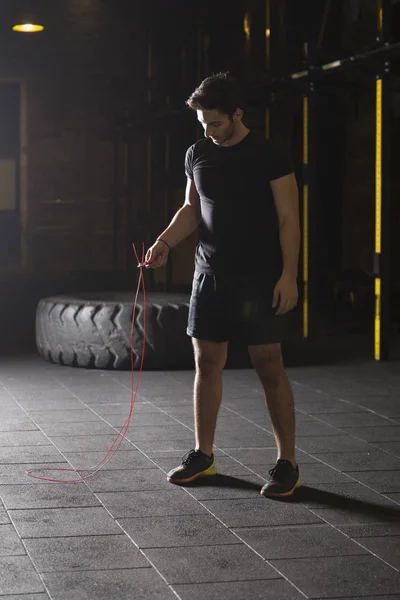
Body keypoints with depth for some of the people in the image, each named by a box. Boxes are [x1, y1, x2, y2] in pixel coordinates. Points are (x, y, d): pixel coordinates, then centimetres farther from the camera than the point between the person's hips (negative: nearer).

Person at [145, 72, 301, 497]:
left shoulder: (269, 156, -8)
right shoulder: (197, 155, 8)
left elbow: (288, 219, -9)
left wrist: (288, 275, -16)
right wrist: (165, 242, -1)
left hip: (259, 278, -5)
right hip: (210, 275, 5)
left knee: (269, 367, -3)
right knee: (206, 364, 8)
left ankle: (287, 464, 5)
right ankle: (203, 455, 20)